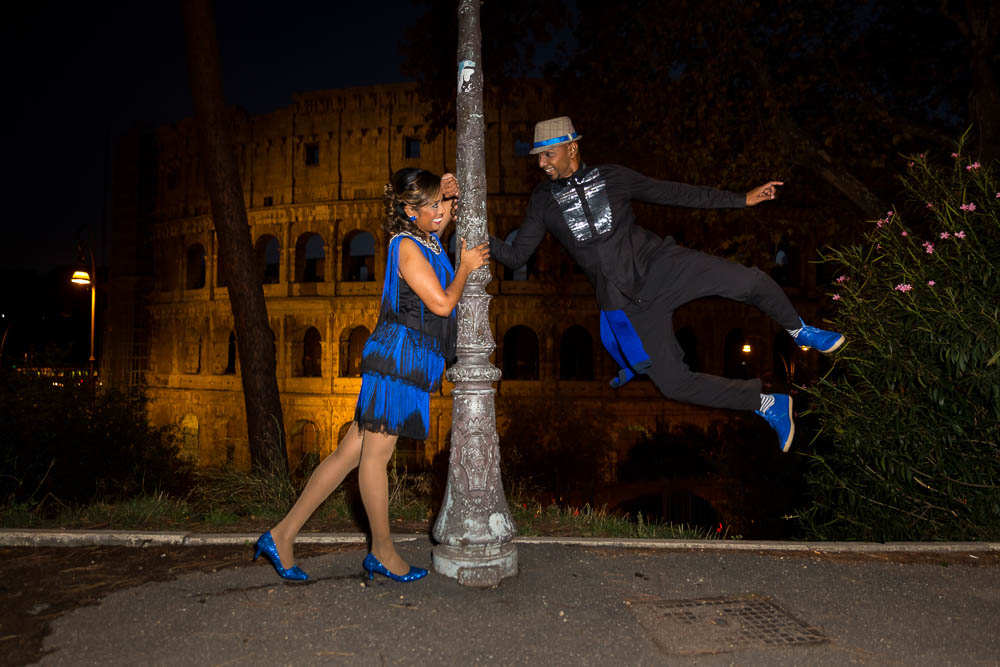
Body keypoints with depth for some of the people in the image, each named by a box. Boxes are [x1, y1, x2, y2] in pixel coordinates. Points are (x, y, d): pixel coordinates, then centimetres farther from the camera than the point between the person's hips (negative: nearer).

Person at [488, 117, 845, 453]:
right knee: (674, 384, -7)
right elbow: (516, 255, 3)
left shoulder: (611, 176, 3)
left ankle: (798, 331, 14)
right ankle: (769, 405, 12)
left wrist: (741, 199, 7)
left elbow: (673, 193, 7)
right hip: (626, 303, 1)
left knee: (751, 282, -19)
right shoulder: (543, 201, 5)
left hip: (661, 264, 0)